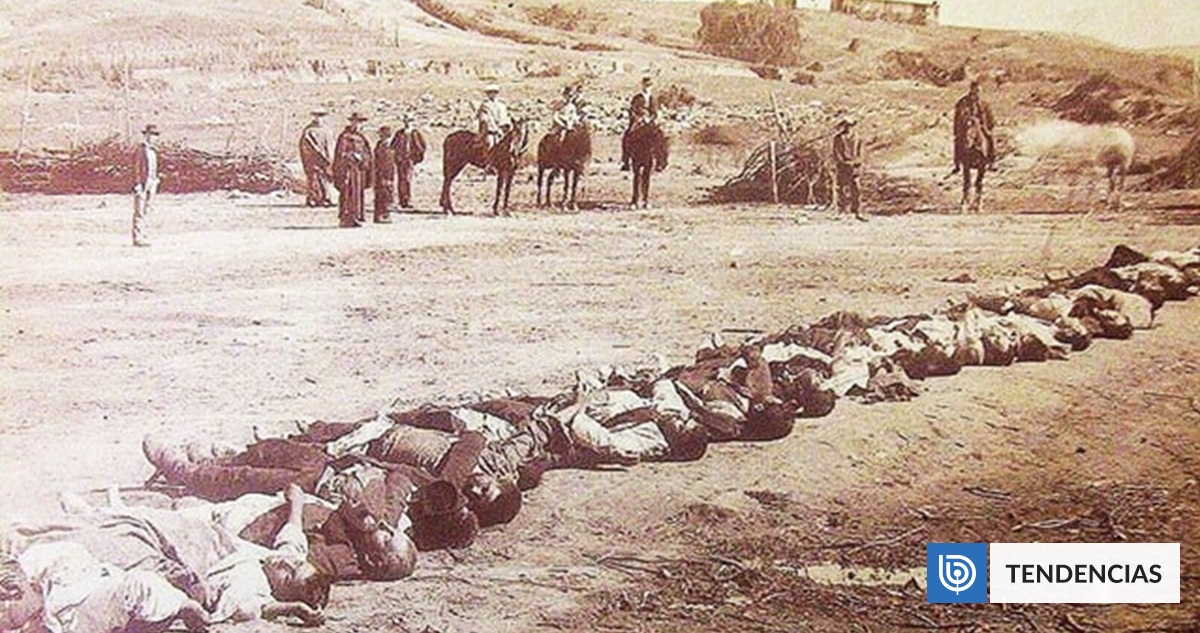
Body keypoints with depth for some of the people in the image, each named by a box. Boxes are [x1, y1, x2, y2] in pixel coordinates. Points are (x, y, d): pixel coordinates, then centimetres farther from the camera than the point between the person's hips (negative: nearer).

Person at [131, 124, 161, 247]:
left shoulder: (153, 151, 15)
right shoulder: (140, 151, -10)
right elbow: (136, 169, -13)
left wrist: (155, 184, 19)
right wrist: (137, 185, -17)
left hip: (151, 185, 8)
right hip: (142, 184, -8)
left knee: (147, 212, 10)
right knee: (140, 213, -7)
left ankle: (144, 237, 14)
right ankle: (137, 238, -6)